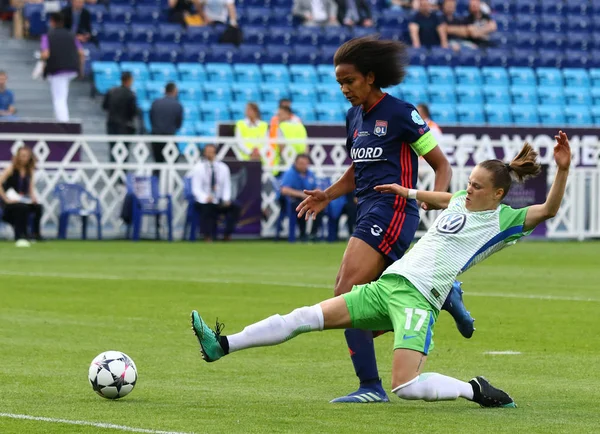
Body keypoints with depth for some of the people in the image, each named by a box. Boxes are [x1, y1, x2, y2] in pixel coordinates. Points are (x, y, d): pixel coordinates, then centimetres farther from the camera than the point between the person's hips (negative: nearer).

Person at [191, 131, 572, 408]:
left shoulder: (504, 221, -3)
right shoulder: (461, 200, 17)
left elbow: (548, 210, -16)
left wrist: (563, 170, -28)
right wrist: (408, 192, 44)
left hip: (419, 299, -7)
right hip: (387, 284, 7)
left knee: (406, 387, -24)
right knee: (305, 318, -1)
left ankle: (475, 390, -1)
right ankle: (222, 345, 1)